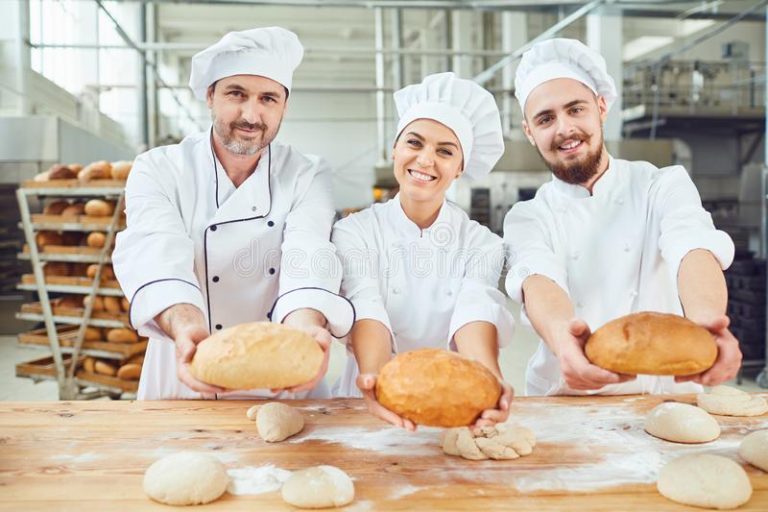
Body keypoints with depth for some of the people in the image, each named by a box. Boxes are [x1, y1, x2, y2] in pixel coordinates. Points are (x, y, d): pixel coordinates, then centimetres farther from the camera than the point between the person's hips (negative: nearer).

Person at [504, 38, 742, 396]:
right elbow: (539, 281, -16)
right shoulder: (527, 219, 4)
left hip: (665, 396, 0)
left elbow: (694, 250, -15)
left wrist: (706, 321, -37)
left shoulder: (665, 186, 5)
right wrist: (562, 337, -39)